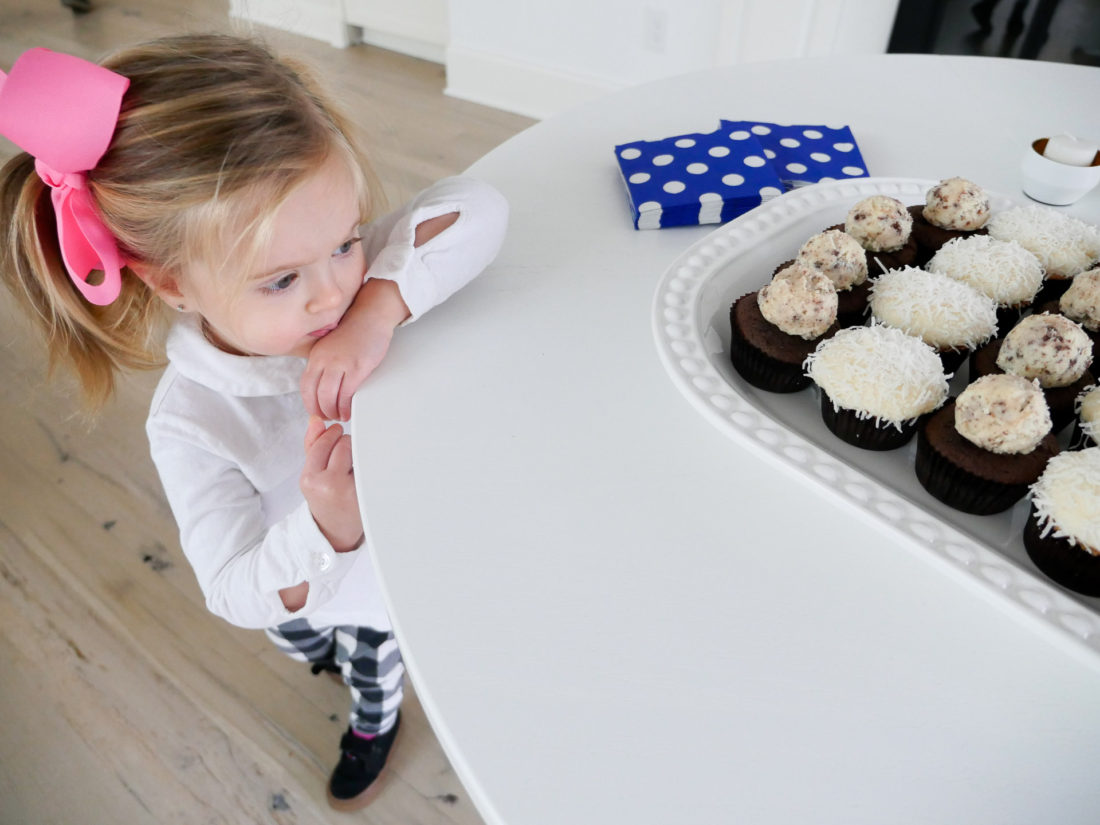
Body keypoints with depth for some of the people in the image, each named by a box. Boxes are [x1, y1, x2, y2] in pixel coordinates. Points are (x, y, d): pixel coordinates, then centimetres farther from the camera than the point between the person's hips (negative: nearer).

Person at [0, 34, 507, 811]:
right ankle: (328, 649, 77)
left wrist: (378, 308, -55)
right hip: (302, 574, 0)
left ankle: (374, 723, 69)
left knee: (373, 653, 32)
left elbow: (478, 207, -45)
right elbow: (241, 595, -32)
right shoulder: (191, 425, -37)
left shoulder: (358, 272, -34)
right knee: (292, 633, 38)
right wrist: (325, 529, -52)